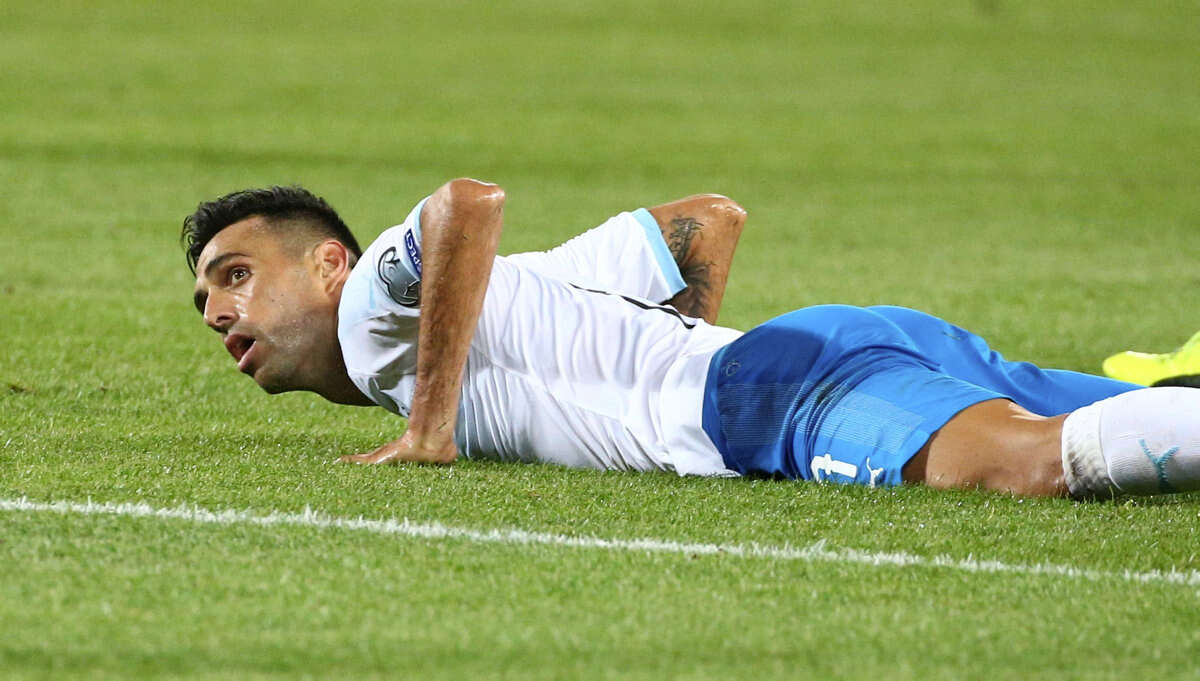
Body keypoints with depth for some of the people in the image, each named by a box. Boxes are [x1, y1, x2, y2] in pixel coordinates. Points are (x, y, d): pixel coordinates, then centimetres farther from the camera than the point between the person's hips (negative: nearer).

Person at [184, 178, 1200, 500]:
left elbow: (468, 204, -14)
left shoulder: (375, 298, 10)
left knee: (1036, 463, -35)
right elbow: (712, 216, 36)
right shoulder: (530, 288, 36)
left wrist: (431, 428, -9)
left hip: (778, 384, -9)